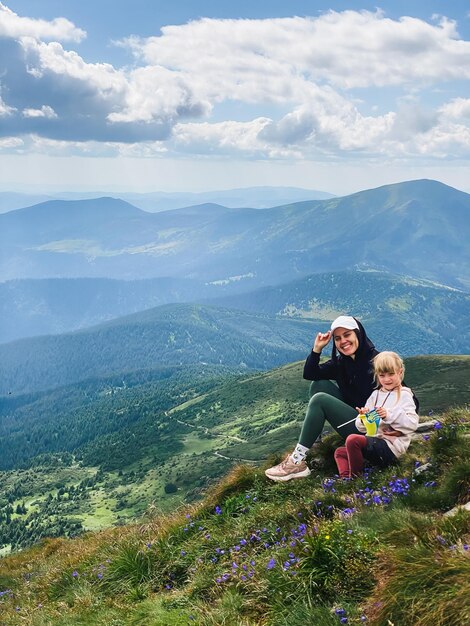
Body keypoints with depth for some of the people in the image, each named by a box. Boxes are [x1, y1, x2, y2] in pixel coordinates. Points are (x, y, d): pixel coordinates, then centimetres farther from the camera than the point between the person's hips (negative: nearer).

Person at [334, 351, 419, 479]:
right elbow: (362, 428, 15)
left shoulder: (404, 395, -4)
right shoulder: (375, 395, 16)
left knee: (352, 439, -26)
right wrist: (363, 418, -9)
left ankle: (355, 477, -11)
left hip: (391, 446, -9)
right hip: (375, 442, 9)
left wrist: (389, 415, -26)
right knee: (339, 452, 12)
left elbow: (413, 424, -18)